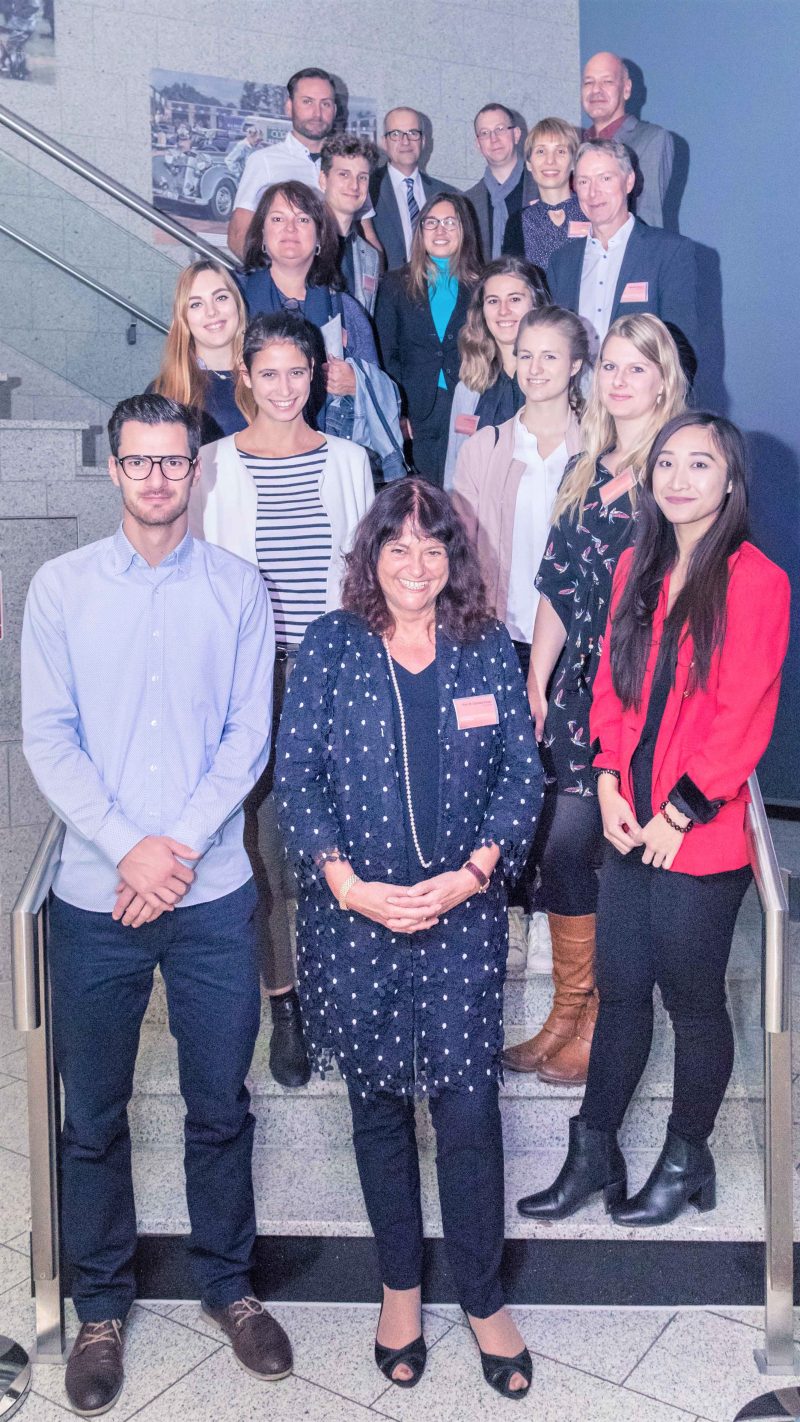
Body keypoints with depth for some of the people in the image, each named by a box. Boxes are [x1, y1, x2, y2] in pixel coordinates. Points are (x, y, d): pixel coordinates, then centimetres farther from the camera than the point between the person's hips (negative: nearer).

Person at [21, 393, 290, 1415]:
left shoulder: (237, 588, 3)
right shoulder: (61, 587, 2)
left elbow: (249, 734, -1)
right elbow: (47, 738, -3)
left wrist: (180, 846, -12)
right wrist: (128, 848, -14)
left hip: (212, 891, 0)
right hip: (95, 894, 0)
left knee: (221, 1107, 12)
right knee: (93, 1118, 11)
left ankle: (229, 1284, 32)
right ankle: (101, 1307, 30)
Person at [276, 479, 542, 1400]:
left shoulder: (488, 649, 4)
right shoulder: (329, 646, 0)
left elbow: (522, 772, 2)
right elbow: (295, 774, -3)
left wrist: (476, 870, -11)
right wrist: (348, 883, -13)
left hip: (464, 913, 0)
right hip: (355, 915, 0)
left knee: (468, 1104, 3)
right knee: (378, 1104, 13)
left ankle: (483, 1298, 24)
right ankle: (399, 1285, 33)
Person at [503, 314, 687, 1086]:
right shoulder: (585, 471, 13)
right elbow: (557, 587, 13)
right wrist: (536, 685, 9)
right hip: (577, 694, 6)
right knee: (559, 844, 5)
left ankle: (604, 1021, 16)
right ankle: (568, 1013, 22)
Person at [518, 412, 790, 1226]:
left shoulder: (756, 581, -11)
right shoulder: (637, 567, 9)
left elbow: (744, 716, -13)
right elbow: (611, 684, 11)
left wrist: (680, 814, -12)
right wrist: (609, 785, 0)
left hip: (700, 836, -5)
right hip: (629, 827, 5)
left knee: (692, 999, 10)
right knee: (619, 989, 14)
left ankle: (686, 1161, 30)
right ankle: (593, 1153, 28)